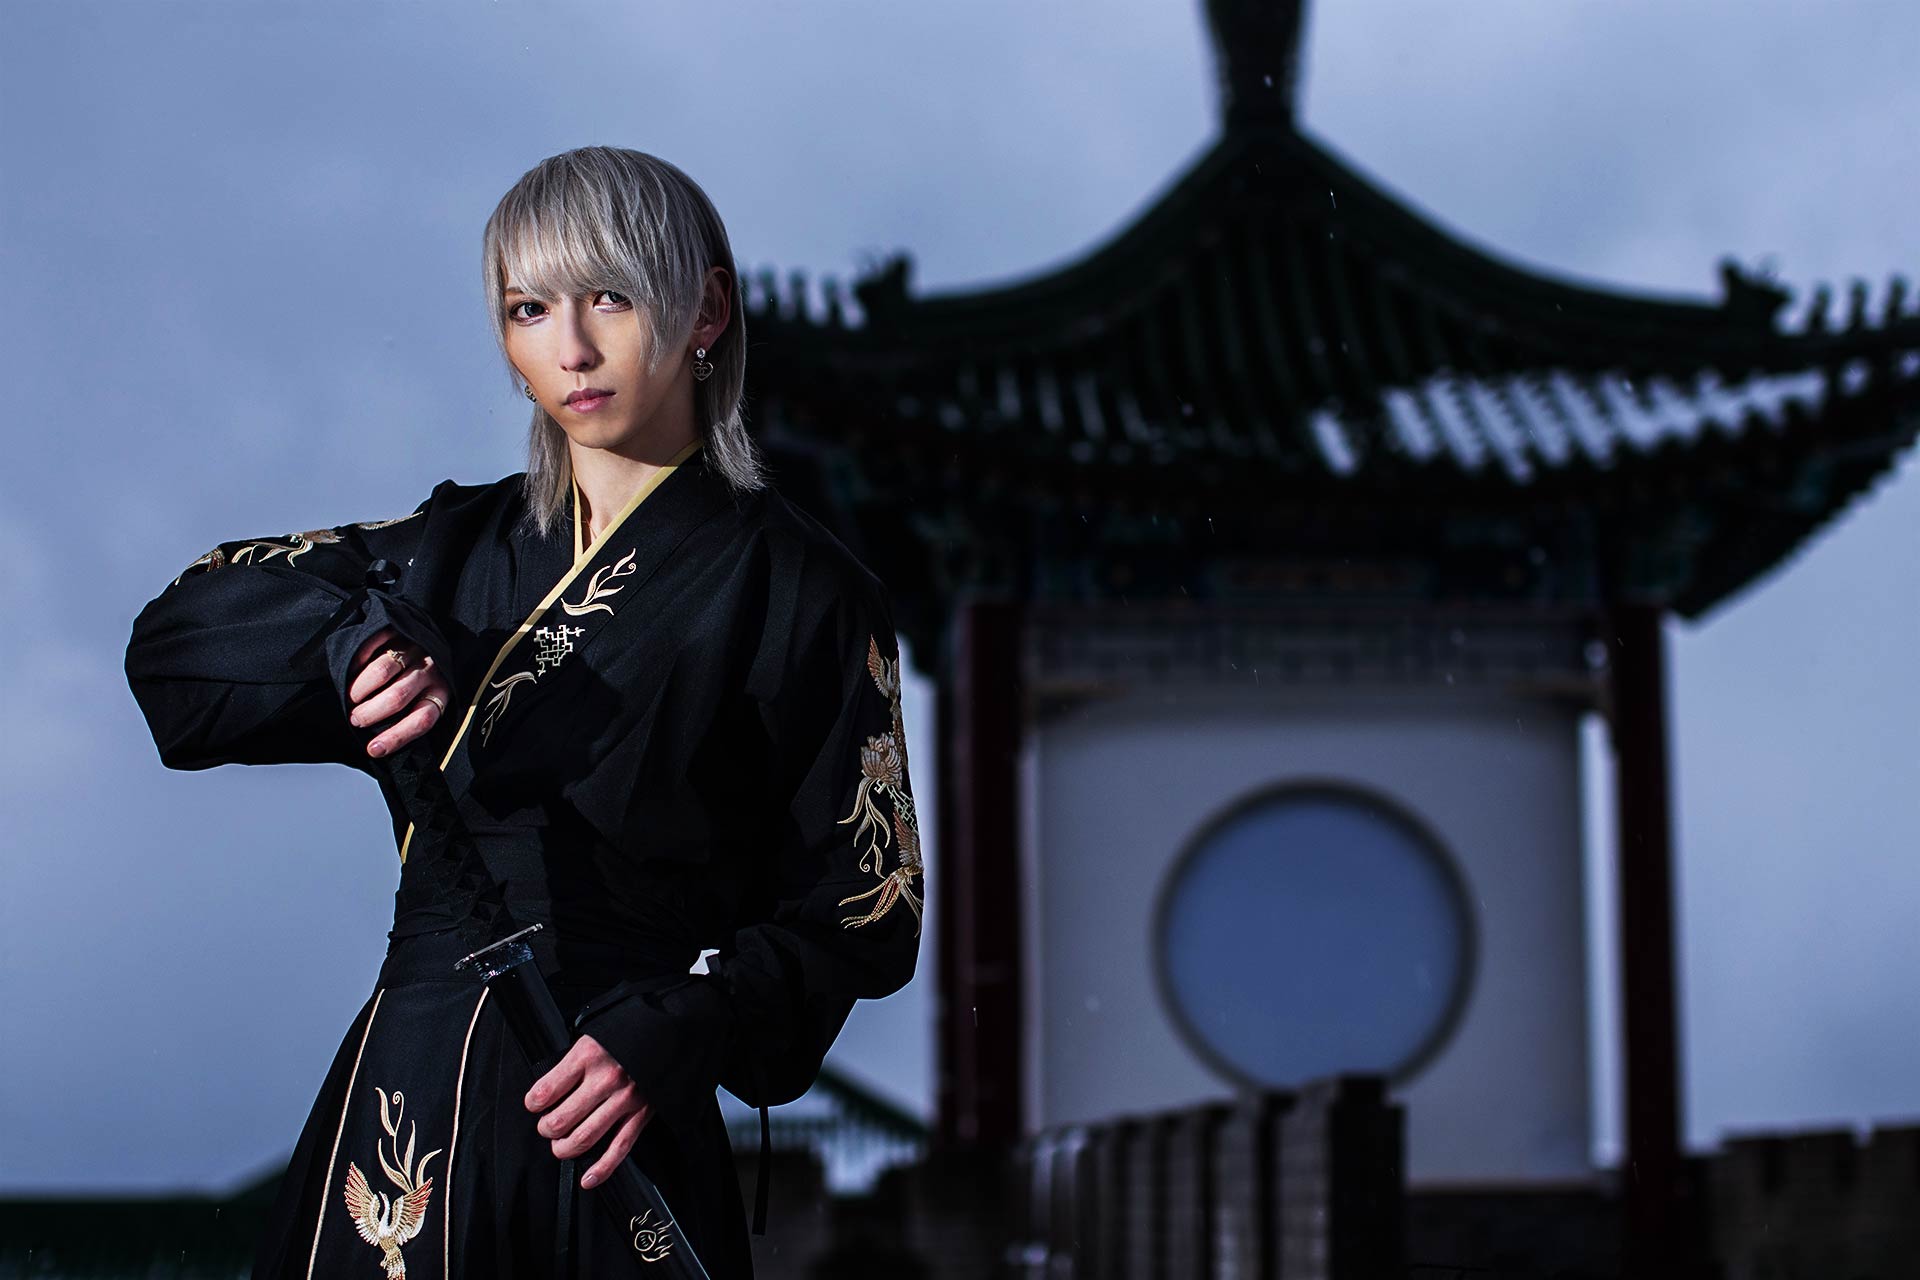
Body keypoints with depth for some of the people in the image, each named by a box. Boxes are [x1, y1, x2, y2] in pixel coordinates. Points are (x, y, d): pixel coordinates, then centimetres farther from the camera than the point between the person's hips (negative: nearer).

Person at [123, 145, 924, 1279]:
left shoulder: (792, 588, -2)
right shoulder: (461, 546, 11)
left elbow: (860, 911, -4)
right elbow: (178, 629, 5)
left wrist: (672, 1037, -19)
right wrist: (361, 633, -15)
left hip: (610, 1148, -4)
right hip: (400, 1111, 4)